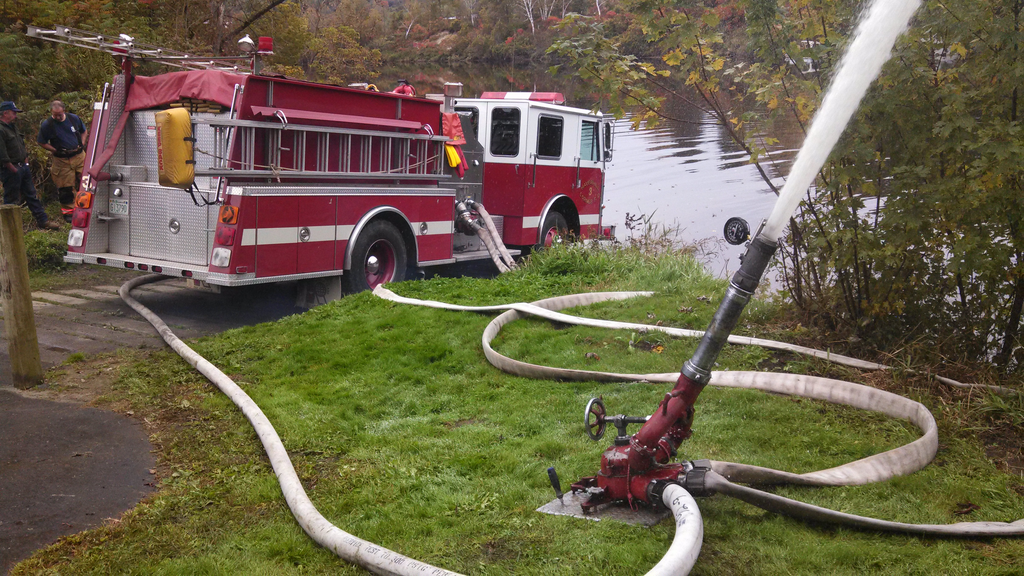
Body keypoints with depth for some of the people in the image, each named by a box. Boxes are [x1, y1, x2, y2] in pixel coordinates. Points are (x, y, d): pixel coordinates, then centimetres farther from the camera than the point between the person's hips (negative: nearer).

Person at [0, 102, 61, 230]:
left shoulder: (13, 127, 16)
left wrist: (25, 162, 15)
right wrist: (14, 170, -18)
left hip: (22, 166, 10)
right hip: (11, 170, -9)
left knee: (32, 196, 12)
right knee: (11, 200, -1)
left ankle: (43, 221, 17)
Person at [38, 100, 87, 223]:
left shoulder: (74, 118, 2)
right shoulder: (46, 125, -6)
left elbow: (84, 131, 18)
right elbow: (42, 142, 2)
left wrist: (81, 145, 5)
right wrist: (56, 151, -7)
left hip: (79, 156, 2)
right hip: (62, 161, -2)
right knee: (66, 188, 1)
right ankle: (68, 211, 13)